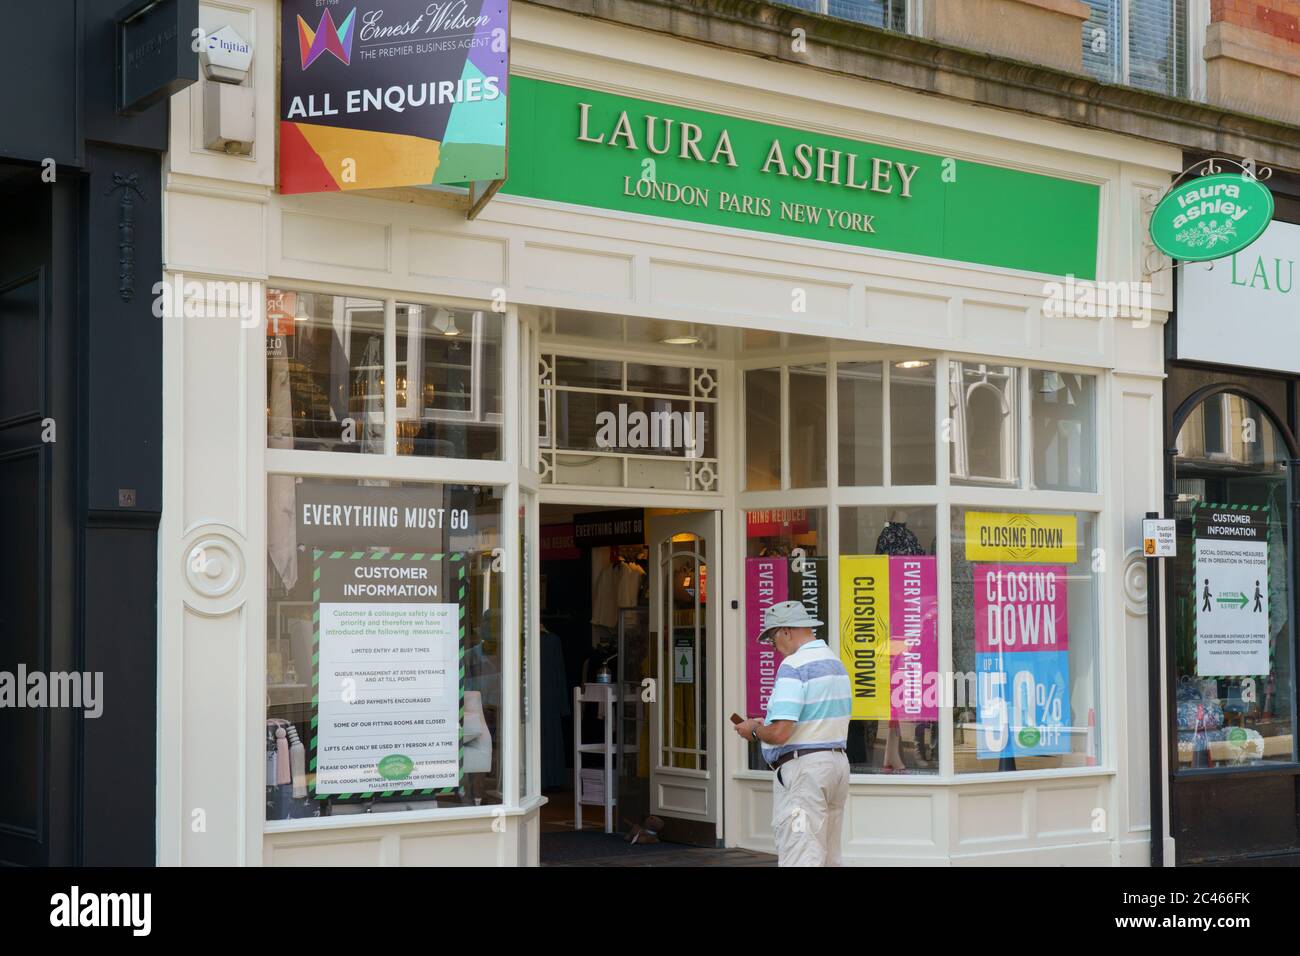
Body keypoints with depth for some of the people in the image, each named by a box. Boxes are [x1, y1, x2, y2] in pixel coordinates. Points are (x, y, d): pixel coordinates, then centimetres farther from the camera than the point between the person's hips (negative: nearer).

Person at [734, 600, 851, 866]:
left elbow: (779, 733, -22)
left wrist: (753, 729, -1)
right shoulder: (836, 662, 14)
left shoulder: (793, 666, -15)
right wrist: (768, 723, 21)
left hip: (802, 767, -10)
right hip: (838, 761, 10)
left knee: (799, 859, -10)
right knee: (828, 857, 14)